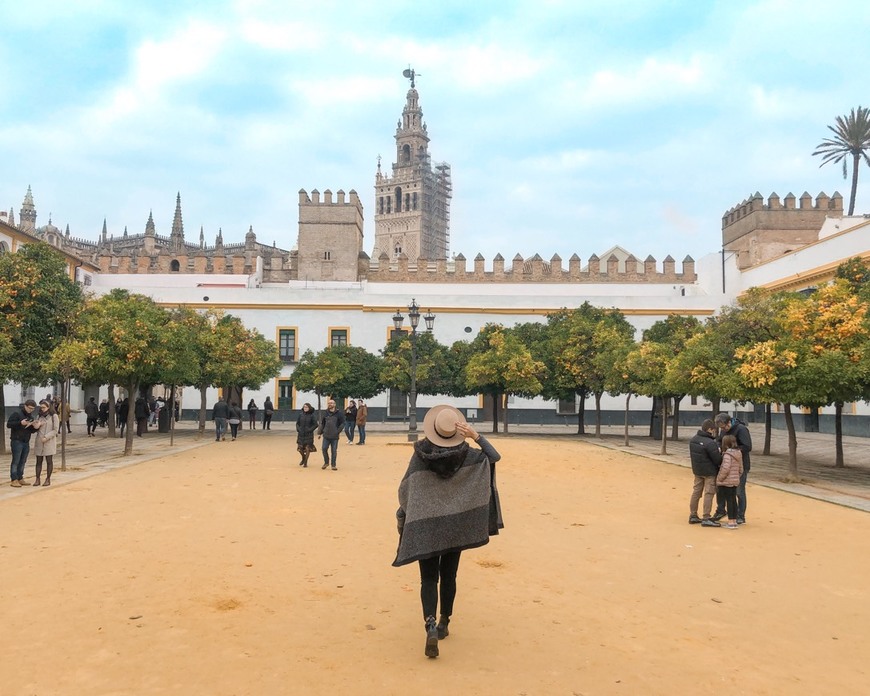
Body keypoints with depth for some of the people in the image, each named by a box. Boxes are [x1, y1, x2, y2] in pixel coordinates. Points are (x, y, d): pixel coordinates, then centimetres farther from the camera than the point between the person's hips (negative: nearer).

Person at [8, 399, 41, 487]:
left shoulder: (32, 417, 13)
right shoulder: (17, 414, -8)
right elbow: (8, 424, -14)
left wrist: (36, 427, -6)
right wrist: (20, 423, -25)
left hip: (26, 442, 7)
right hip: (17, 441, -7)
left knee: (22, 461, 10)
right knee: (15, 461, -4)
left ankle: (20, 478, 17)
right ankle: (13, 480, -1)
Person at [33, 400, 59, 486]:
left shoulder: (54, 416, -3)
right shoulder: (39, 416, 10)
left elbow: (55, 430, -6)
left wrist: (46, 437, -16)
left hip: (49, 442, -4)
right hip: (39, 442, 4)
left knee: (49, 461, 1)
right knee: (39, 461, 4)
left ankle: (48, 479, 8)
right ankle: (37, 479, 8)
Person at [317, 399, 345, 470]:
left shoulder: (339, 413, -2)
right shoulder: (324, 413, 6)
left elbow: (342, 423, 1)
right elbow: (322, 424, 12)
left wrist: (338, 431, -8)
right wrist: (319, 433, 7)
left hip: (335, 436, -2)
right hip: (326, 436, 2)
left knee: (334, 451, 3)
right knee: (324, 449, 0)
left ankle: (333, 465, 14)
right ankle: (326, 462, 21)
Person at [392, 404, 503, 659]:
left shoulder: (420, 454, -10)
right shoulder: (466, 454, -8)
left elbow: (404, 489, -6)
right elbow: (494, 457, 4)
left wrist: (402, 516, 11)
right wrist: (476, 436, -9)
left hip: (425, 526, -1)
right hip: (456, 525, 1)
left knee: (429, 579, 2)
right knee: (449, 576, 17)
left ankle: (431, 627, -16)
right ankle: (444, 623, 28)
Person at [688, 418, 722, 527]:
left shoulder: (693, 440, 1)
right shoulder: (710, 443, -24)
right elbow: (718, 460, -21)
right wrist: (721, 453, 2)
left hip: (697, 470, 7)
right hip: (710, 472, -7)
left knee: (696, 492, 14)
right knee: (709, 494, -1)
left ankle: (693, 516, 21)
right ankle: (706, 519, -1)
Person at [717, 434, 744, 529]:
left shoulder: (727, 454, -17)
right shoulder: (739, 454, 8)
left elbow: (726, 468, -25)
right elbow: (741, 469, 13)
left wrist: (720, 478, -15)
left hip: (726, 482, -8)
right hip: (735, 481, 8)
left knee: (729, 501, -2)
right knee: (733, 500, 13)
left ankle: (731, 522, 0)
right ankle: (734, 521, 19)